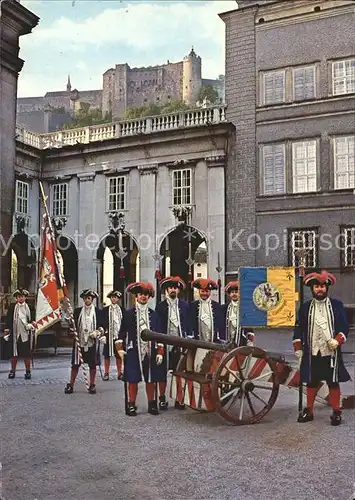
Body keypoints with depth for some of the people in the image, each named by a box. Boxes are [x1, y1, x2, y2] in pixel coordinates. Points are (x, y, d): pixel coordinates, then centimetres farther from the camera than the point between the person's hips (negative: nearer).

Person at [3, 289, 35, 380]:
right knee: (14, 353, 7)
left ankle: (28, 371, 13)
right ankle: (12, 371, 19)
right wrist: (7, 331, -3)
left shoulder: (29, 308, 5)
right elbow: (8, 320, 3)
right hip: (15, 334, 0)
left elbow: (33, 319, 9)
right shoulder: (12, 308, 4)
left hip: (26, 334, 0)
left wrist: (31, 325, -10)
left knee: (26, 353, 2)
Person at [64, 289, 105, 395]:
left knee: (92, 364, 4)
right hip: (79, 341, 1)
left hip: (91, 342, -1)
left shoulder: (97, 312, 3)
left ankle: (92, 385, 15)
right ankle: (70, 385, 11)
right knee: (75, 364, 4)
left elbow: (101, 326, 4)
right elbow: (73, 324, 8)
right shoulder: (77, 311, 7)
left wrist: (99, 332, -15)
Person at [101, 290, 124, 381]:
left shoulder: (122, 310, 8)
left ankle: (120, 373, 14)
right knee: (107, 355, 3)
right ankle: (106, 373, 11)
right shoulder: (105, 310, 5)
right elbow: (102, 323, 2)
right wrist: (103, 334, -8)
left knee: (119, 355, 6)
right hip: (108, 335, -1)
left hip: (119, 335, 1)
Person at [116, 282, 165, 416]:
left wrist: (160, 352, 4)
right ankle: (131, 405, 10)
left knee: (151, 379, 7)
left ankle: (152, 404, 17)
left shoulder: (153, 314, 10)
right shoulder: (128, 313, 4)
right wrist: (120, 348, -6)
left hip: (150, 352, 2)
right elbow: (122, 332, 3)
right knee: (133, 379, 1)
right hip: (134, 352, -2)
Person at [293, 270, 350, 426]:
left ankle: (336, 412, 16)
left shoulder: (337, 305, 2)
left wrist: (337, 340, -16)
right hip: (312, 353, 2)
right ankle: (308, 411, 21)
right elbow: (299, 329, 7)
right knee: (311, 382, 10)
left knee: (333, 382, 5)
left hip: (331, 353, -1)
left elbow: (344, 326, 0)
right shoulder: (305, 307, 5)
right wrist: (298, 349, 3)